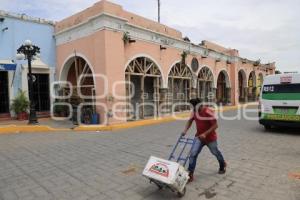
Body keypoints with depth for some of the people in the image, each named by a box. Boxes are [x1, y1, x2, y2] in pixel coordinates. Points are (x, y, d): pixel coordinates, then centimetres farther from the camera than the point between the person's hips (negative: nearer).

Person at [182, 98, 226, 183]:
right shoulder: (195, 112, -6)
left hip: (210, 138, -4)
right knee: (193, 153, -10)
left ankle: (222, 165, 51)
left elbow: (215, 125, -24)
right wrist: (185, 130, -8)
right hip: (199, 137, 4)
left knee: (216, 153, 20)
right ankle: (190, 174, -4)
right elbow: (190, 121, 7)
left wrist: (205, 134, -31)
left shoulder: (208, 112, -26)